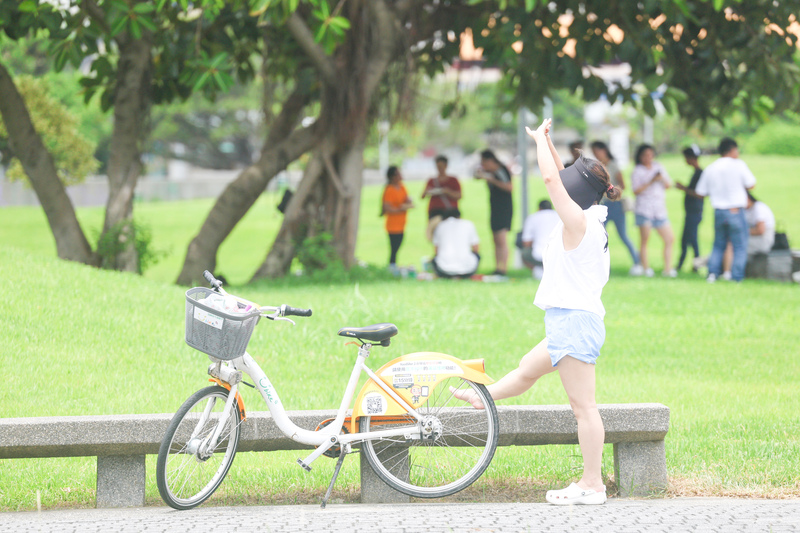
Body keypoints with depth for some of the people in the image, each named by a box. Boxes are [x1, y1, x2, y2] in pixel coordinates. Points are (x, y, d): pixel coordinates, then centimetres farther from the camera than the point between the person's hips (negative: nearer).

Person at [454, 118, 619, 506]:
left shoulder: (577, 220, -14)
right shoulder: (590, 220, 12)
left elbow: (551, 179, -19)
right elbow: (562, 178, 25)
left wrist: (540, 139, -5)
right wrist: (546, 141, 23)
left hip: (574, 322, -10)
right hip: (572, 322, 10)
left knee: (583, 405, -7)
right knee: (527, 369, 32)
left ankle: (592, 485, -6)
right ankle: (481, 398, 55)